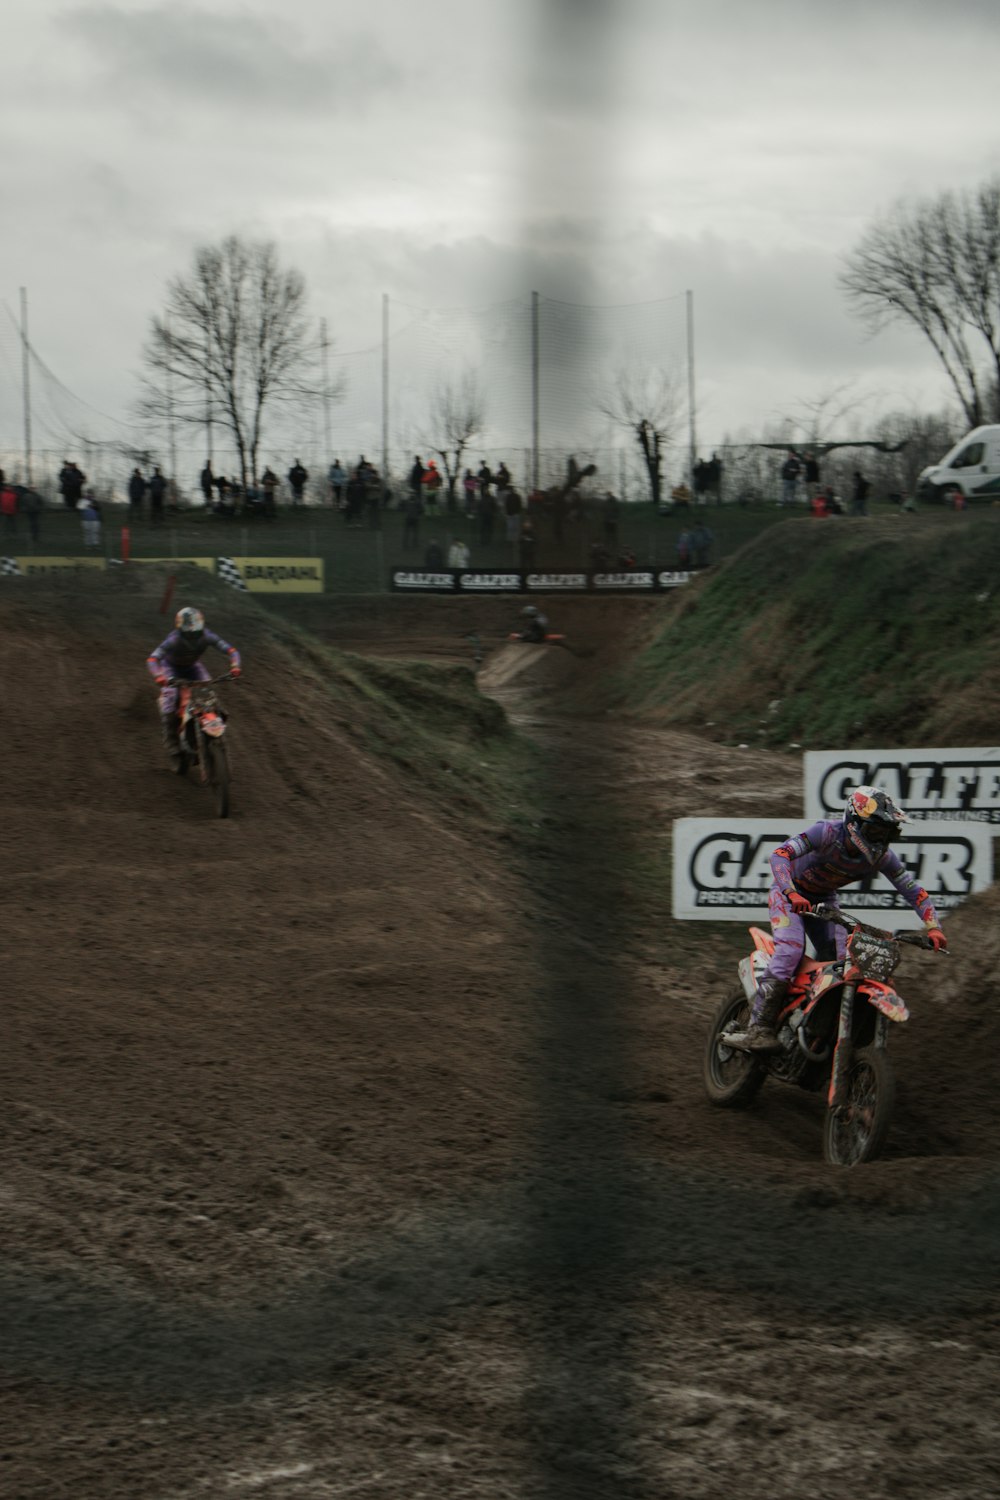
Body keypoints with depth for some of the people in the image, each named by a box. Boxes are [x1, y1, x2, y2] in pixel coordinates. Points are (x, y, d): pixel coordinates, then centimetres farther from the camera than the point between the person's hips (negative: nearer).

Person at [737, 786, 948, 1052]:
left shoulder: (881, 856, -17)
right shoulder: (828, 832, -31)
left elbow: (914, 891, -12)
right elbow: (780, 854, -40)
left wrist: (933, 927, -28)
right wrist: (792, 895, -54)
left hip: (824, 899, 6)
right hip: (788, 891, -6)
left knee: (842, 960, -8)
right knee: (790, 951, -26)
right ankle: (758, 1028, -28)